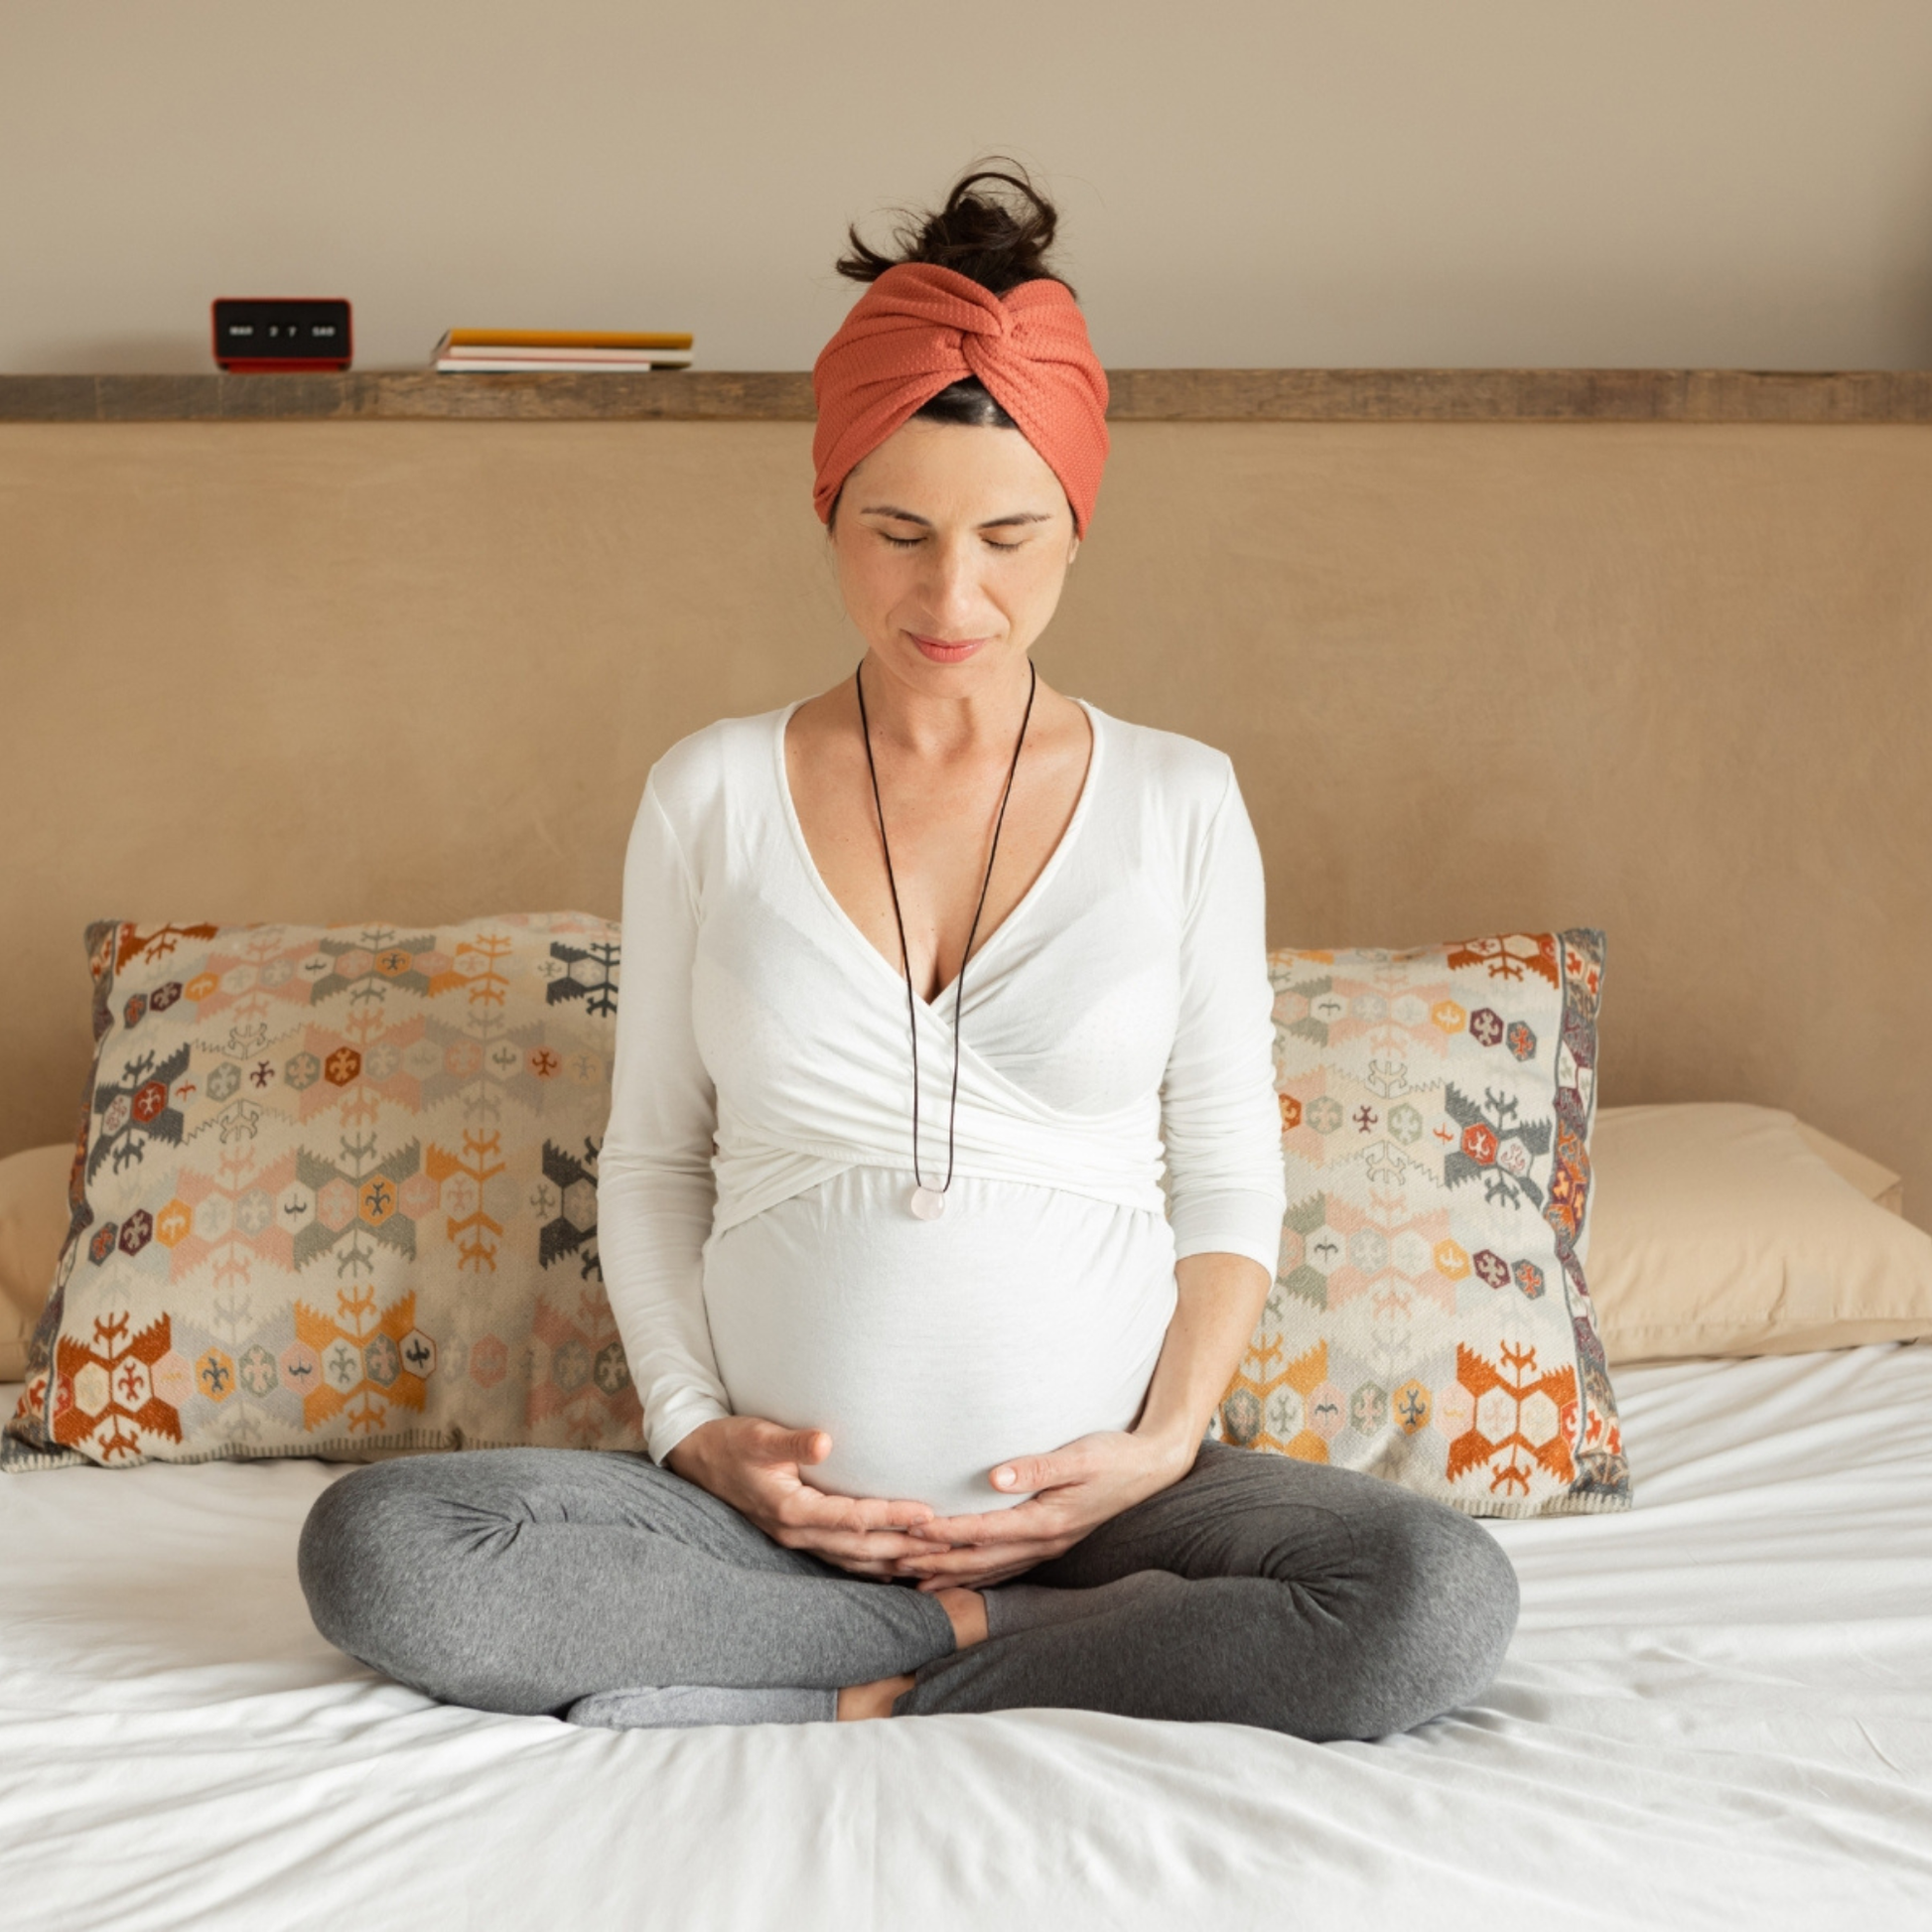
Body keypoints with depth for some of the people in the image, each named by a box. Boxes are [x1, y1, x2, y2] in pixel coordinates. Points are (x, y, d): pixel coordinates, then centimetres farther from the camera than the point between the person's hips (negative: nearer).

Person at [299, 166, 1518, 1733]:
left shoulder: (1180, 802, 4)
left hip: (1092, 1496, 0)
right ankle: (974, 1636, -14)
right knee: (374, 1551, -25)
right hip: (777, 1502, 1)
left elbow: (1230, 1177, 7)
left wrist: (1166, 1440, -8)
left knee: (1443, 1601, -28)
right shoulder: (710, 797, 5)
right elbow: (651, 1159, 10)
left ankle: (838, 1702, -16)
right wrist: (693, 1427, -5)